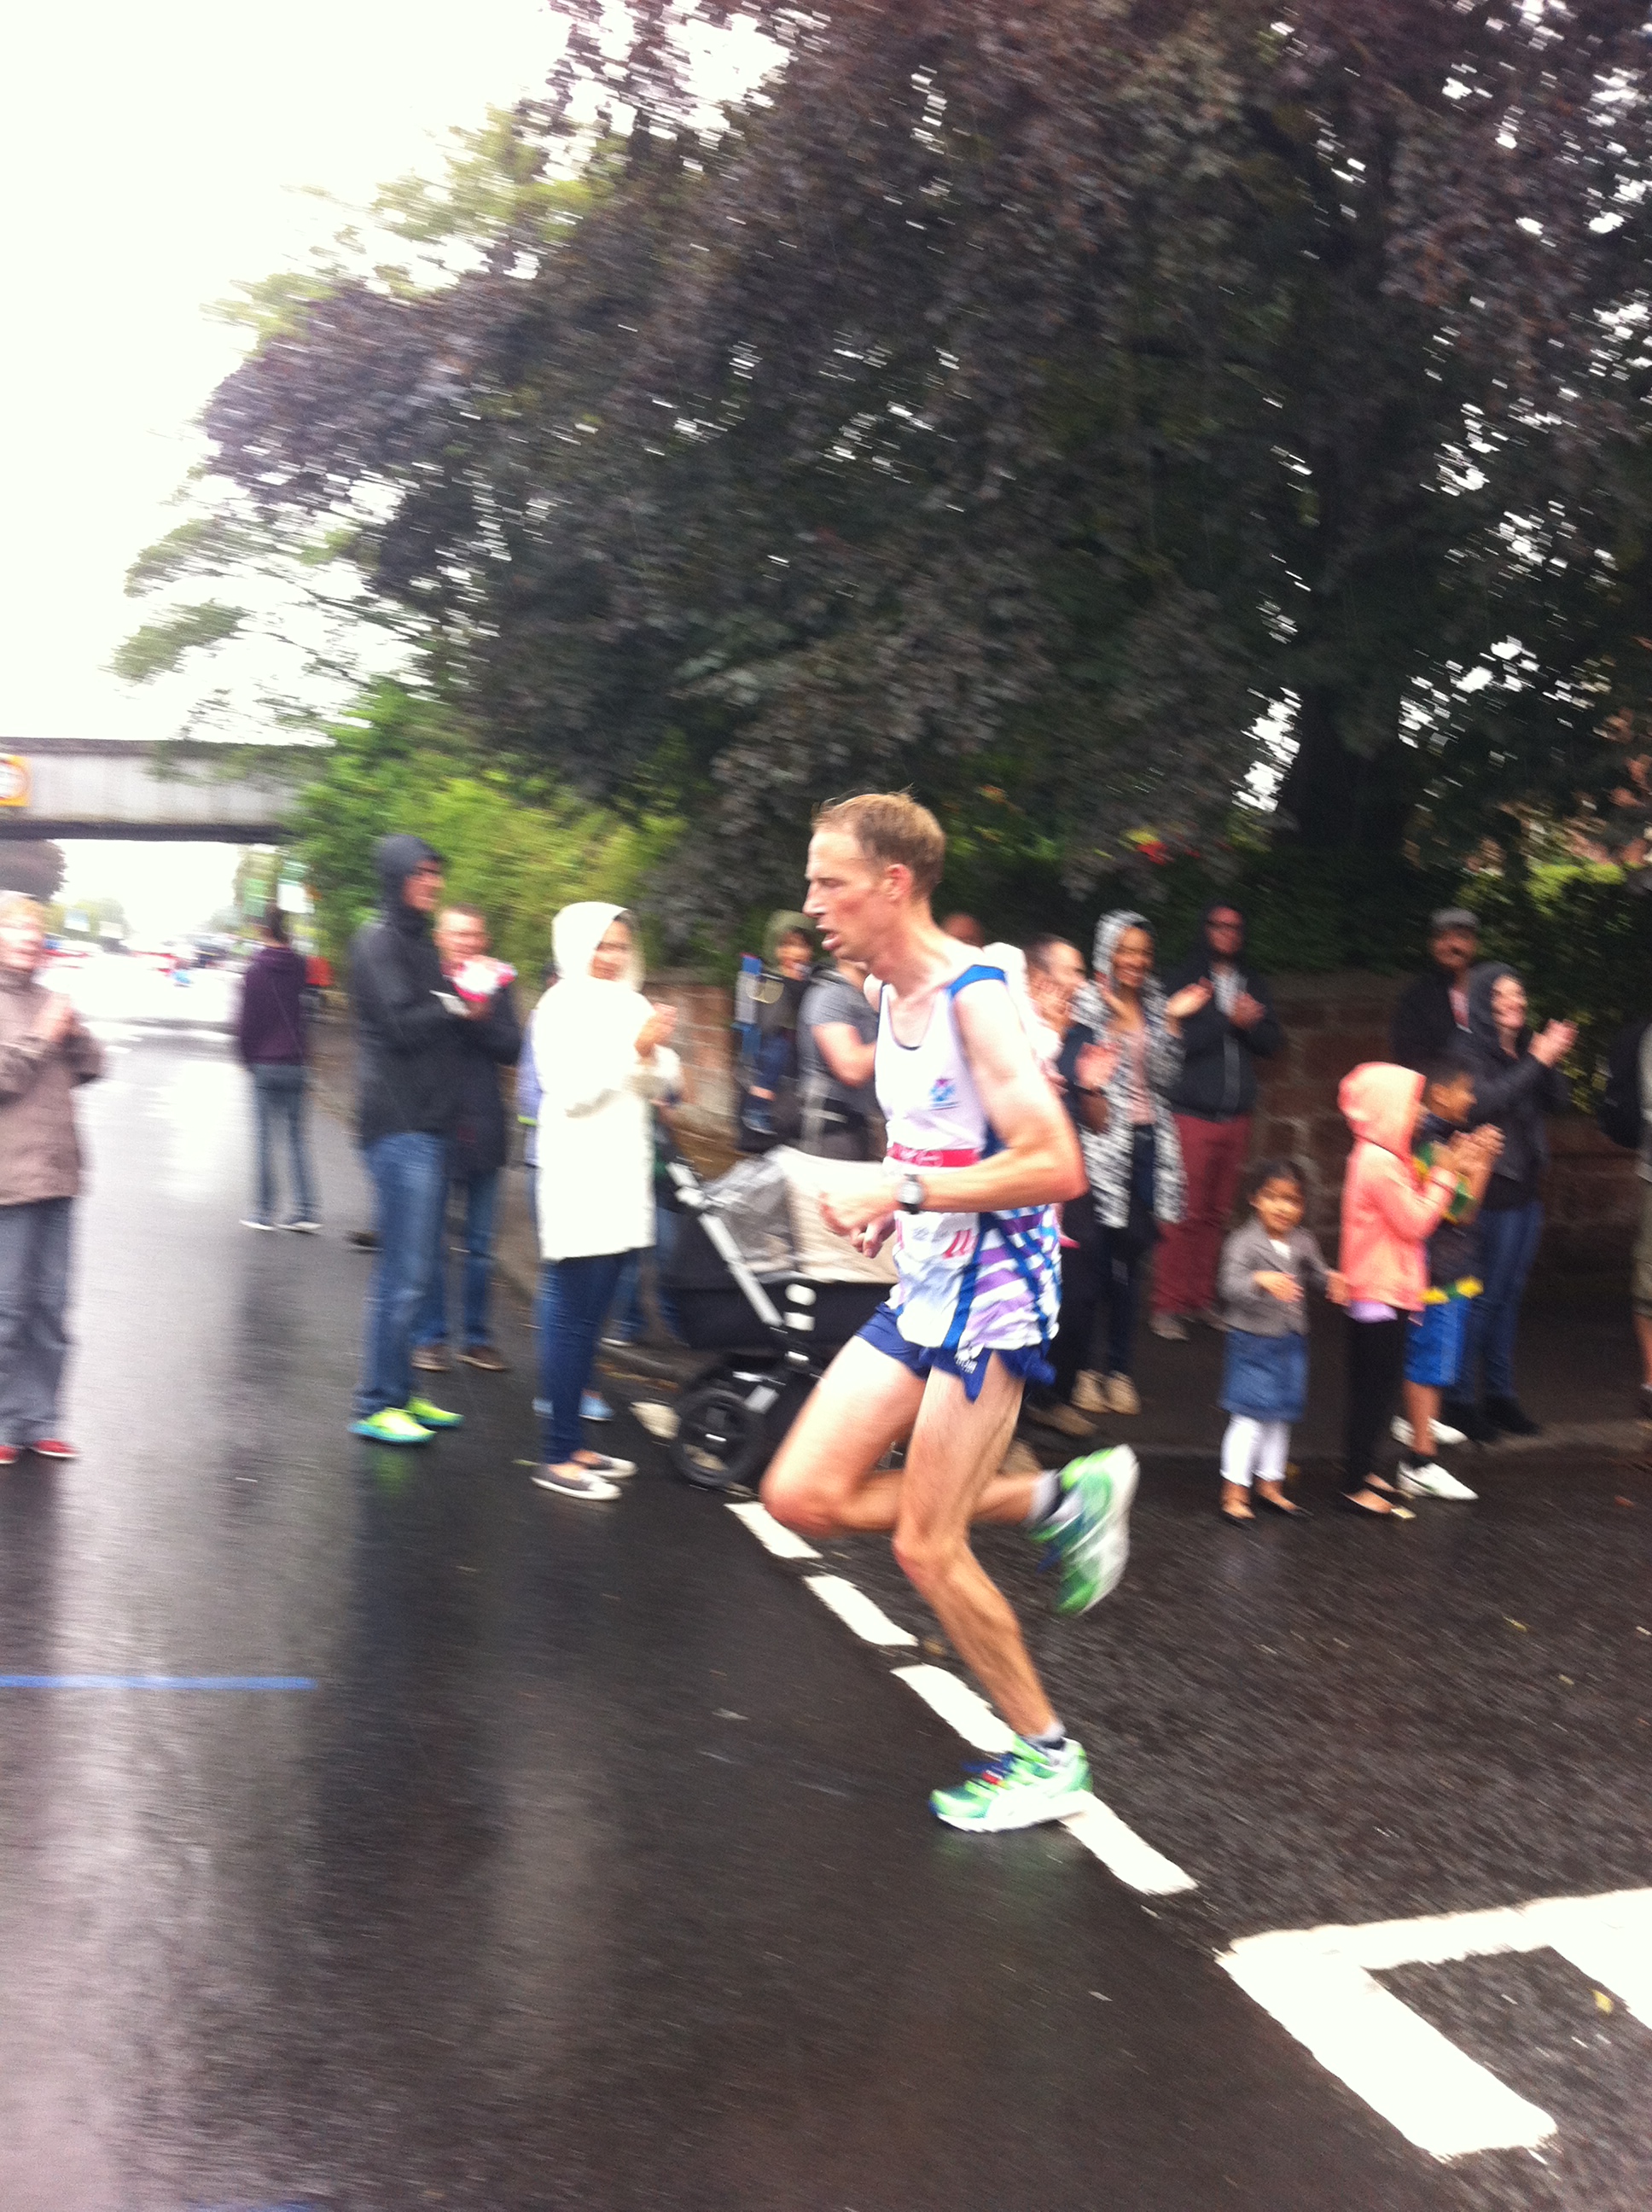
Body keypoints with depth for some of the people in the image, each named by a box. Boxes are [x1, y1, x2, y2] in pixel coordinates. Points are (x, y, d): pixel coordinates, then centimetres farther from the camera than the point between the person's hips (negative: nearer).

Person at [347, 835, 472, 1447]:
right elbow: (402, 1026, -18)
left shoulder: (417, 942, 20)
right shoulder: (379, 941, -9)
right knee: (402, 1271, -8)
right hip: (399, 1125, -10)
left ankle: (400, 1392, 21)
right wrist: (457, 1006, -6)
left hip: (426, 1125, 10)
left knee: (412, 1267, 13)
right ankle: (376, 1405, -1)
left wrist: (465, 1002, 8)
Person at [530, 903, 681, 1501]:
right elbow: (570, 1091, -17)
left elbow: (665, 1083, 10)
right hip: (578, 1178, -7)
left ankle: (573, 1443, 19)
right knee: (569, 1315, -6)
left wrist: (654, 1052, -11)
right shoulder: (562, 1006, -6)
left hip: (621, 1182, 7)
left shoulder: (630, 1003, 14)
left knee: (589, 1316, 12)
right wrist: (633, 1048, -22)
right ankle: (557, 1456, -3)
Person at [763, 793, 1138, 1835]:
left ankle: (1049, 1758, 17)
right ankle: (1061, 1498, 14)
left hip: (995, 1283, -9)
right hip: (925, 1283, 9)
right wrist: (885, 1204, 6)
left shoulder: (975, 994, -19)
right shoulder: (888, 995, 9)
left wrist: (906, 1191, -26)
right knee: (803, 1495, 3)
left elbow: (1056, 1166, -26)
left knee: (925, 1546, -4)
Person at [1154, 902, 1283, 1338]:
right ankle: (1167, 1306, 0)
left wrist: (1251, 1024, -7)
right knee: (1183, 1214, -7)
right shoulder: (1182, 979, -1)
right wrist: (1228, 1019, -14)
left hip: (1236, 1116, 5)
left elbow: (1272, 1042, 12)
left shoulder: (1253, 983, 15)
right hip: (1191, 1114, -5)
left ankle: (1201, 1298, 17)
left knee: (1216, 1213, 7)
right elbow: (1175, 1039, -13)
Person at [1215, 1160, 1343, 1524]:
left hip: (1291, 1343, 6)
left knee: (1279, 1417, 17)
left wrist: (1332, 1282, -8)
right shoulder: (1244, 1243, -16)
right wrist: (1260, 1280, -43)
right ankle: (1235, 1492, 7)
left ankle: (1270, 1485, 30)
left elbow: (1317, 1273, 14)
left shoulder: (1304, 1243, 3)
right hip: (1253, 1341, -6)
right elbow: (1230, 1285, -26)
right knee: (1250, 1418, -3)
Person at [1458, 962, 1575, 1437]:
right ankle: (1461, 1400, 3)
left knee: (1510, 1295, 13)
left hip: (1527, 1184, 7)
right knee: (1483, 1296, -5)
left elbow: (1555, 1103, 7)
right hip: (1492, 1187, -7)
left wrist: (1552, 1061, -8)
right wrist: (1537, 1062, -22)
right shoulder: (1471, 1051, -10)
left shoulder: (1524, 1048, 10)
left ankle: (1500, 1394, 22)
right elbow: (1485, 1101, -25)